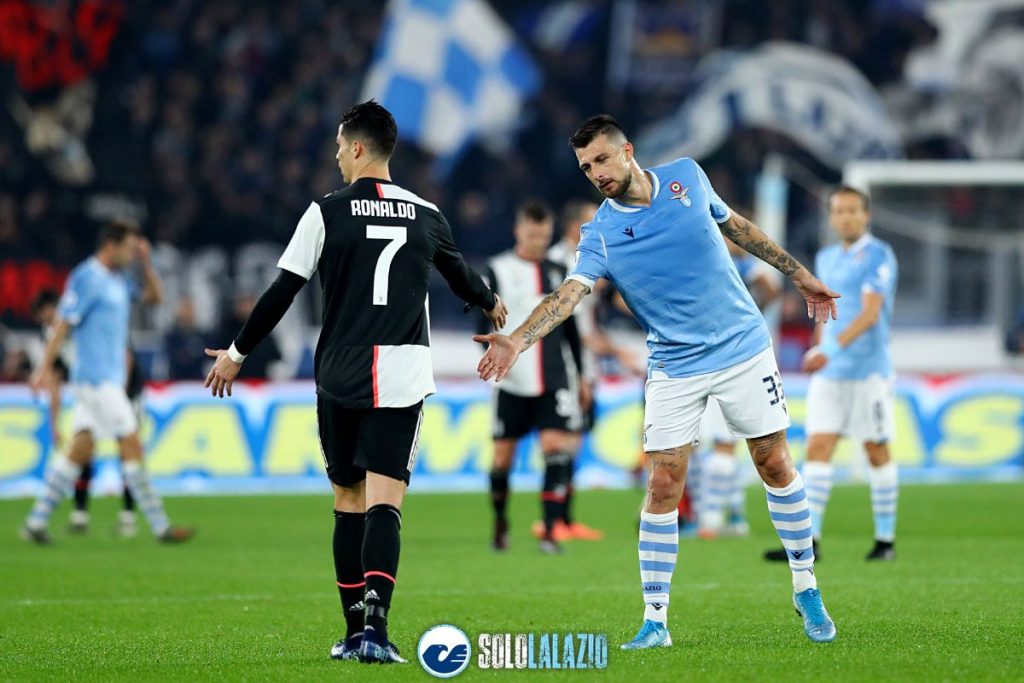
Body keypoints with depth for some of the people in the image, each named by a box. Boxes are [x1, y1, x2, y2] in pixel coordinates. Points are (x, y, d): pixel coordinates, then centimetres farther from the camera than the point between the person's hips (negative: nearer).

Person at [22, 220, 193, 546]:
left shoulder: (118, 280, 15)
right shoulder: (87, 279, -12)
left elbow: (153, 295, 27)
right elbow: (63, 324, -15)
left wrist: (145, 262, 11)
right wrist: (45, 368, -18)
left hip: (110, 380, 9)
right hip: (96, 380, -9)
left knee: (80, 451, 7)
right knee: (131, 447, -9)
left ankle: (36, 521, 8)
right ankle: (161, 527, -7)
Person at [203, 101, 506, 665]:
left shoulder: (327, 213, -2)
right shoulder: (425, 216, 7)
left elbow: (282, 291, -2)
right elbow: (459, 273, 25)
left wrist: (237, 353, 9)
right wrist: (490, 305, 48)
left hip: (340, 379, 0)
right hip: (402, 375, 0)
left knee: (348, 500, 13)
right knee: (384, 501, -8)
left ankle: (354, 630, 16)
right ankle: (374, 623, -25)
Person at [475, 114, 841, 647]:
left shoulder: (687, 177, -4)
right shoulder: (600, 236, -10)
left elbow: (733, 224, 13)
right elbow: (570, 292, -25)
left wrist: (798, 273, 20)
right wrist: (518, 339, -42)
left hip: (742, 348, 1)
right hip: (674, 370, -1)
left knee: (775, 466, 4)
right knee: (663, 487, -8)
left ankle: (806, 590, 20)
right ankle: (655, 619, -1)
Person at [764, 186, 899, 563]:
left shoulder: (878, 256, -9)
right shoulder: (826, 258, 13)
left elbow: (870, 314, -19)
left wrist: (831, 350, -29)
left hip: (869, 371, -6)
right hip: (828, 373, 6)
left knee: (876, 452, 3)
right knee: (817, 448, -5)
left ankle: (885, 539, 13)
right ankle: (808, 540, -10)